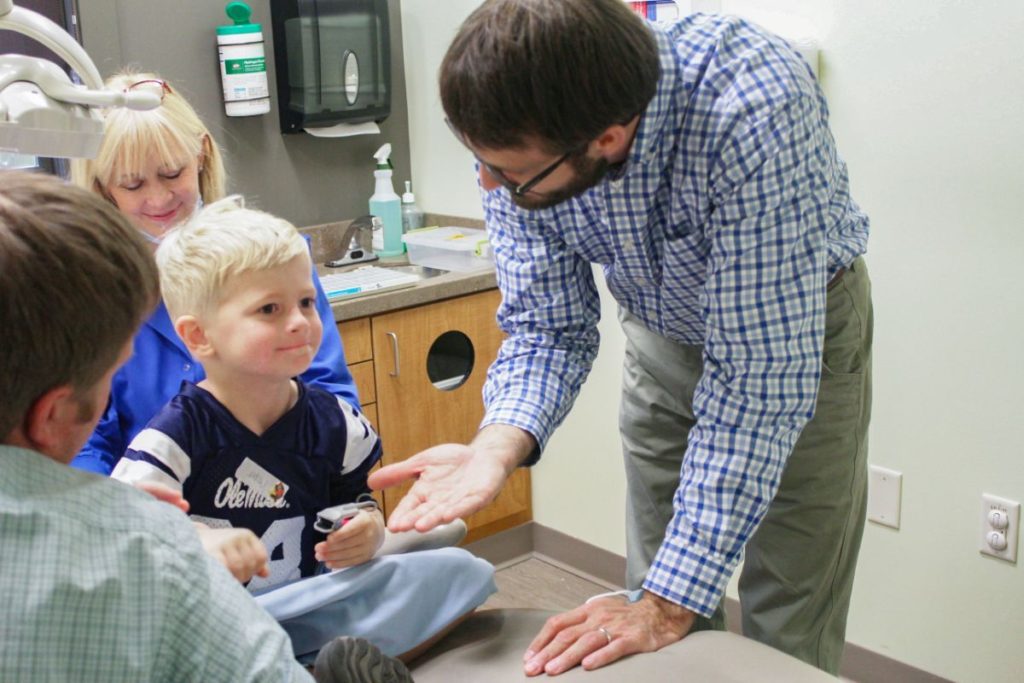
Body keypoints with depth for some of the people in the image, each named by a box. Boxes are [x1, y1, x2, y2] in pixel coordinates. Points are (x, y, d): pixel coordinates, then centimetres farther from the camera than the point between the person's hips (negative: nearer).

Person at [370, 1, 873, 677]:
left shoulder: (753, 113, -41)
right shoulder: (525, 138, -25)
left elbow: (758, 378, -38)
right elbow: (549, 326, -14)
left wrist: (669, 604, -37)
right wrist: (496, 448, -34)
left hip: (802, 325, -3)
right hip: (664, 333, 4)